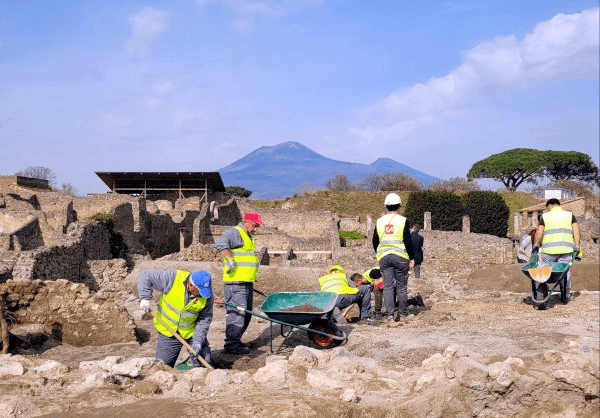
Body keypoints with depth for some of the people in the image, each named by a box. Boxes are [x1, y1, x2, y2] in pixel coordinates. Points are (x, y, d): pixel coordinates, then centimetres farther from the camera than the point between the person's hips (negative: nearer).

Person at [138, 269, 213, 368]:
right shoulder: (172, 278, -24)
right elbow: (146, 276, -15)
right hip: (168, 331, -1)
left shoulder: (207, 296, -17)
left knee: (205, 363, -4)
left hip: (192, 332, 1)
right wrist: (145, 298, -23)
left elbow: (205, 319, -11)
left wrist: (197, 342, -18)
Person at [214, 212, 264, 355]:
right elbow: (220, 243, -28)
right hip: (235, 283, -10)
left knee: (246, 314, 15)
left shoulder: (248, 237, 22)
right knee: (237, 313, -9)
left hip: (247, 283, 10)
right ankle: (231, 345, -3)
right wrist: (230, 259, -34)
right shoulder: (235, 232, -9)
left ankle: (236, 341, 25)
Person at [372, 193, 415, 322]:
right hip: (400, 257, -3)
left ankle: (389, 313, 0)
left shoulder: (379, 221, 6)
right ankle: (403, 313, 12)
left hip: (384, 257, 3)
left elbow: (375, 242, 13)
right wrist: (411, 258, 1)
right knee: (401, 286, 6)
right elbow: (408, 241, -6)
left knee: (387, 286, 4)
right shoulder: (403, 221, -5)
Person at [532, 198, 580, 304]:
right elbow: (576, 231, 4)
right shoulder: (570, 215, 12)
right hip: (566, 249, 1)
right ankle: (566, 296, 8)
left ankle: (537, 295, 9)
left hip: (549, 249, -1)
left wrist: (535, 245, 16)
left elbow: (539, 233, 4)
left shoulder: (545, 216, 7)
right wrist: (576, 246, 4)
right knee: (565, 271, 6)